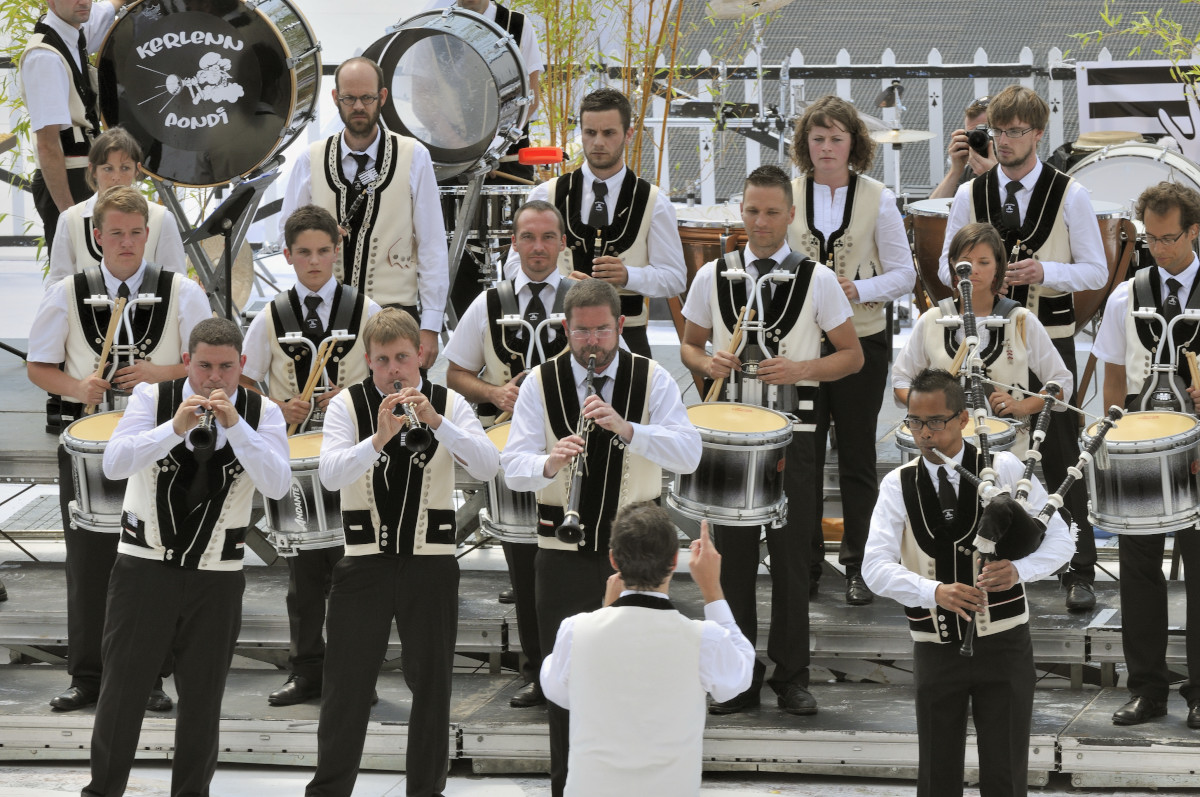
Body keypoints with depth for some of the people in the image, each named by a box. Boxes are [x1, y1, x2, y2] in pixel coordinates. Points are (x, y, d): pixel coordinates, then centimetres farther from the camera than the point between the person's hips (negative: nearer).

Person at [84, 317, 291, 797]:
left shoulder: (261, 413, -3)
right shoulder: (152, 398, -5)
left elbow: (277, 485, -17)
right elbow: (114, 463, -18)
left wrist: (235, 425, -27)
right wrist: (175, 428, -30)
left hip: (217, 576, 1)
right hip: (144, 566, -1)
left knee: (203, 695, 8)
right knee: (122, 686, 2)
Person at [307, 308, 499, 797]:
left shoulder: (449, 404, 3)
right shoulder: (347, 405, -1)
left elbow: (487, 467, -12)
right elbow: (331, 473, -16)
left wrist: (436, 422, -25)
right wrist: (379, 438, -31)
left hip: (430, 563, 1)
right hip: (364, 562, -1)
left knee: (431, 683, 7)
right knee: (347, 684, 3)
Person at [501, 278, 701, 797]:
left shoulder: (652, 379, -2)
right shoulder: (540, 383, -1)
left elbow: (689, 454, -14)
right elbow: (513, 467, -9)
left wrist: (625, 427, -29)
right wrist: (549, 464, -32)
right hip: (564, 553, 0)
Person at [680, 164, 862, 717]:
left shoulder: (817, 280, 0)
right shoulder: (713, 277, 6)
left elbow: (852, 355, 3)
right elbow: (689, 345, 15)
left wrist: (801, 369, -14)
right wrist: (708, 362, -9)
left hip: (793, 432, -2)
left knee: (791, 557, 2)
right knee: (733, 555, 4)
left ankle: (792, 676, 12)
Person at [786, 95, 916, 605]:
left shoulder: (878, 199, -1)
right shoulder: (787, 195, 4)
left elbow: (904, 275, 0)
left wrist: (858, 289, -17)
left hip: (862, 339, -1)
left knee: (857, 456, 5)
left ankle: (857, 567, 15)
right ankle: (805, 566, 15)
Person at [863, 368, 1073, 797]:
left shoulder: (1004, 469, -4)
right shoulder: (898, 485, -2)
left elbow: (1060, 539, -3)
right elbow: (875, 567, -11)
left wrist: (1018, 570, -24)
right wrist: (936, 592, -28)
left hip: (1004, 647, -1)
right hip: (937, 652, 1)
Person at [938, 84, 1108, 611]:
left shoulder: (1070, 196, -3)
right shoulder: (970, 195, 4)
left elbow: (1095, 271, -2)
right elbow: (948, 265, 9)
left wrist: (1044, 272, -19)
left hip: (1050, 340, -2)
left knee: (1061, 458, -1)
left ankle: (1080, 572, 6)